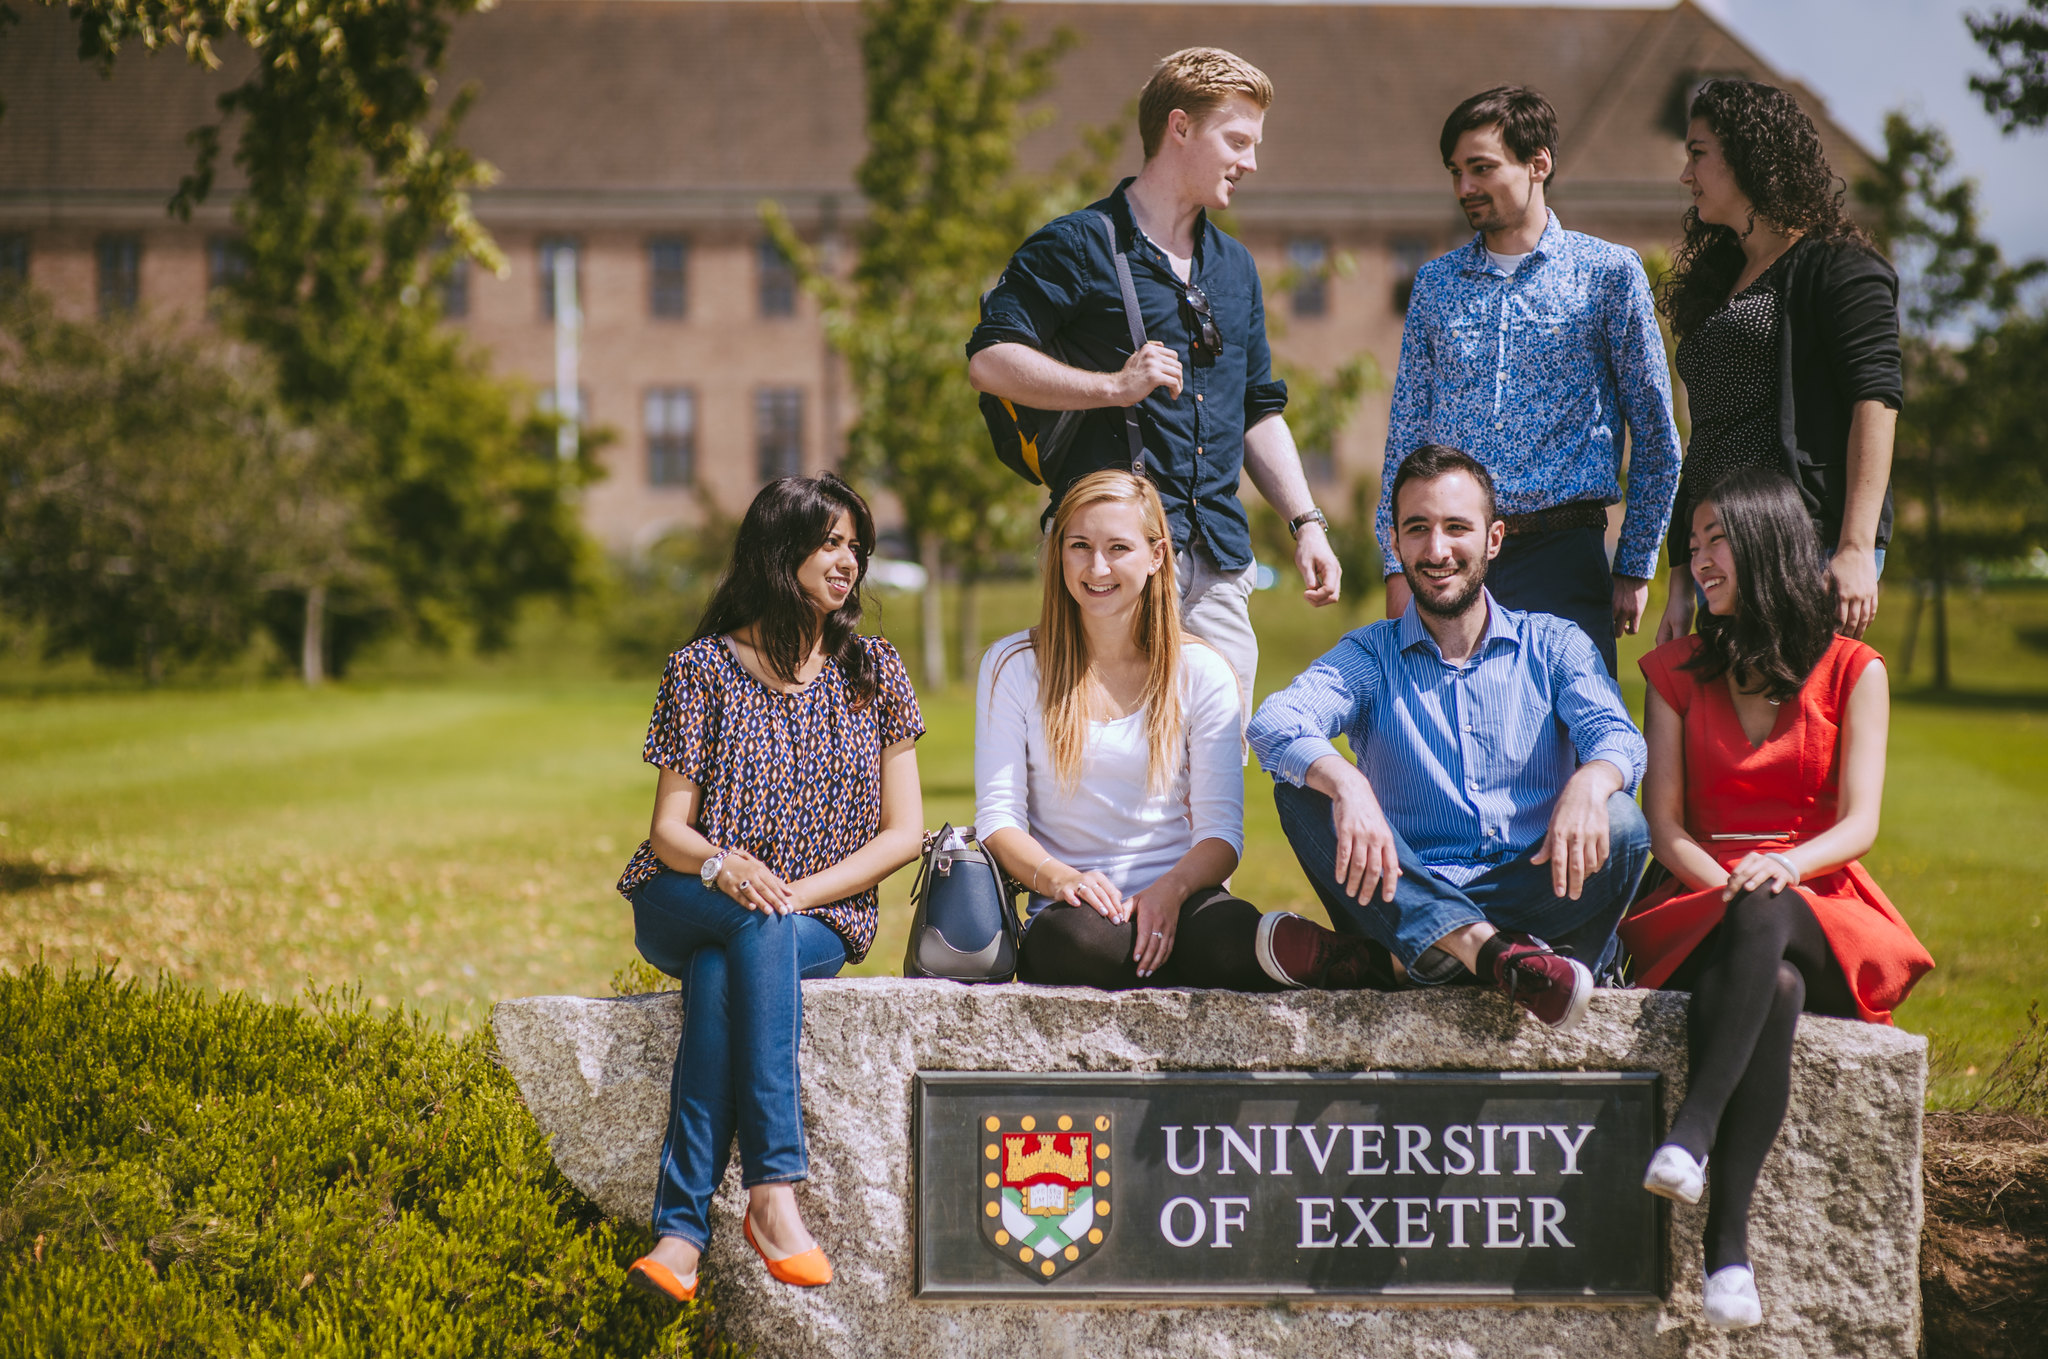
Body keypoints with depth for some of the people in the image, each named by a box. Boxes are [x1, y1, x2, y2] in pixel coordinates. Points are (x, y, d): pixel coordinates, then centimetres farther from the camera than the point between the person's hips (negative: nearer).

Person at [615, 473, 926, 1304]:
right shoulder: (704, 667, 4)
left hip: (821, 920, 0)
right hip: (684, 909, 0)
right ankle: (774, 1190, -46)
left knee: (717, 977, -35)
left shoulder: (873, 669, 8)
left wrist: (797, 890, -13)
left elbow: (904, 831, 2)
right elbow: (669, 831, 0)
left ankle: (681, 1230, -43)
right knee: (759, 932, -37)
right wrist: (724, 867, -25)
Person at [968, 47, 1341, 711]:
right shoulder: (1079, 245, -1)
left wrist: (1306, 523, 16)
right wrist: (1114, 385, -17)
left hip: (1219, 563, 7)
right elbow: (988, 360, -10)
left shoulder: (1236, 266, 22)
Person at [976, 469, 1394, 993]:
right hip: (1071, 908, 1)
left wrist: (1171, 889, -22)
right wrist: (1057, 877, -21)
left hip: (1177, 906, -1)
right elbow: (998, 817, 2)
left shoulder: (1202, 672, 7)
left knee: (1222, 937, -41)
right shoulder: (1014, 666, 7)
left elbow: (1221, 830, 2)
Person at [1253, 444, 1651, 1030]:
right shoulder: (1370, 655, 9)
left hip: (1532, 893, 0)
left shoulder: (1553, 645, 11)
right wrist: (1346, 784, -35)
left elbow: (1617, 735, -9)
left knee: (1621, 825, -25)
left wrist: (1589, 783, -35)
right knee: (1301, 792, -24)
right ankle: (1491, 951, -40)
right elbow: (1274, 723, -12)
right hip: (1409, 904, 0)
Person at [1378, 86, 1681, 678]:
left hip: (1562, 555, -3)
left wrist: (1634, 567, 1)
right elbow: (1405, 434, 14)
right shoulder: (1435, 284, 12)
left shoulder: (1609, 274, 3)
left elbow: (1655, 435, 4)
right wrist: (1398, 565, 5)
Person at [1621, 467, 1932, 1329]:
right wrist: (1728, 882, -14)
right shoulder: (1678, 672, 15)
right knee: (1774, 990, -38)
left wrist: (1784, 869, -23)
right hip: (1704, 914, 1)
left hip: (1823, 915, -1)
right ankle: (1727, 1244, -50)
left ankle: (1692, 1131, -53)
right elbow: (1664, 825, 7)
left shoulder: (1852, 672, 8)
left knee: (1765, 920, -41)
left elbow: (1858, 824, -2)